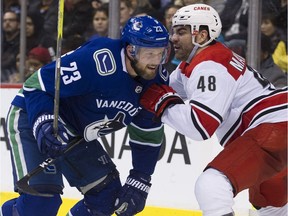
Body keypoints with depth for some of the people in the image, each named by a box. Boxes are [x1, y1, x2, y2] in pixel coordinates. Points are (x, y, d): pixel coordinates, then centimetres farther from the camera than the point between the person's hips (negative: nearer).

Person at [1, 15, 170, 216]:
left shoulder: (157, 80, -9)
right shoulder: (99, 61, -33)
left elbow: (148, 136, 4)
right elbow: (36, 85, -28)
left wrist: (139, 182, 1)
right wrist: (44, 123, -42)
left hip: (75, 134, 8)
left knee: (109, 196, 5)